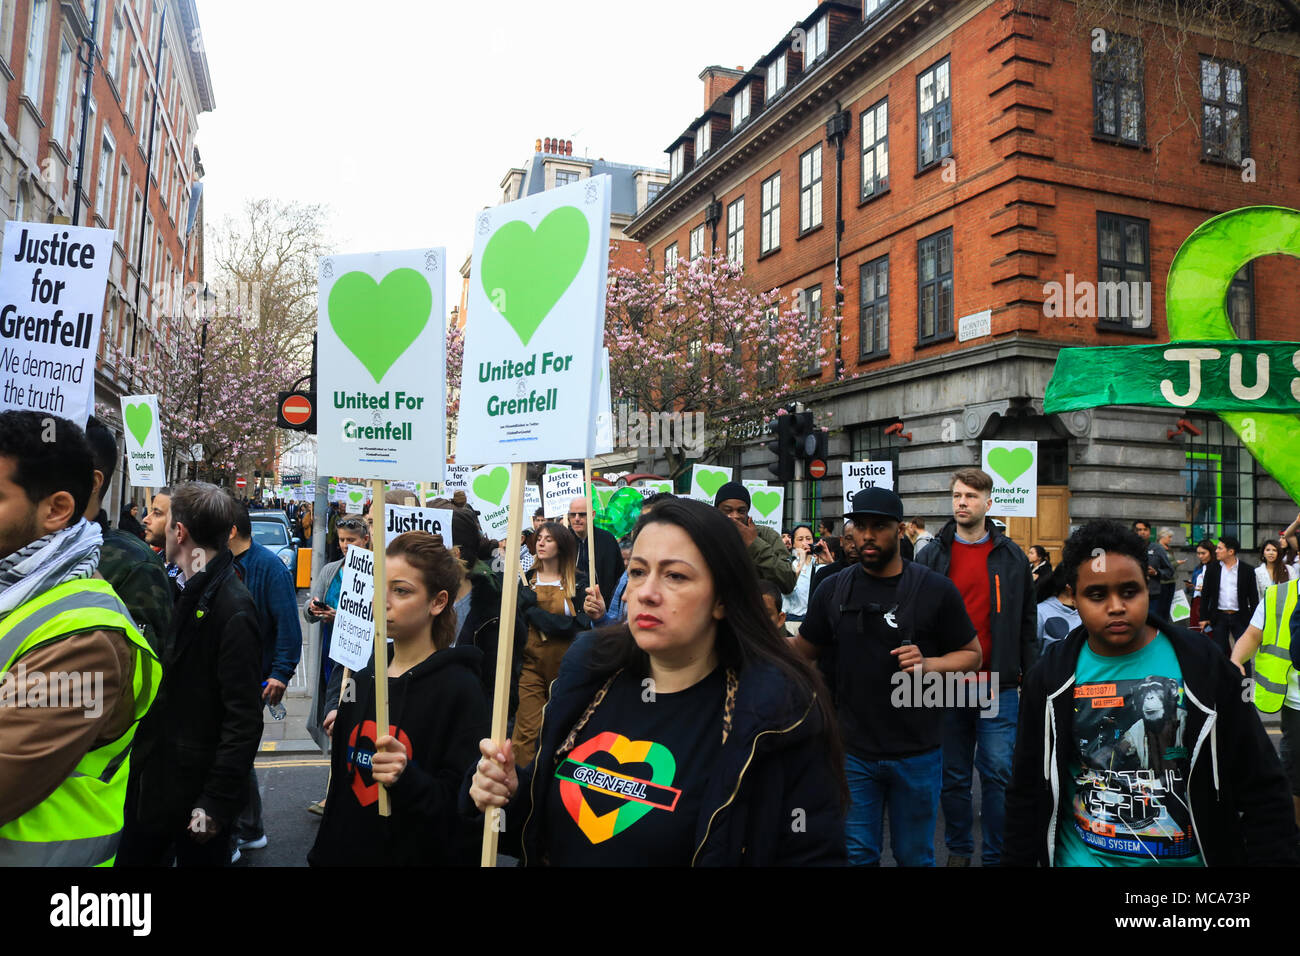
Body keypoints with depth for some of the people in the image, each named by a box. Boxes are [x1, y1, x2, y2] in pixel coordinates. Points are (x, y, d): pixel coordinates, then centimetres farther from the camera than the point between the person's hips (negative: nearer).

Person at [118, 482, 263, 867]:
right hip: (151, 777, 8)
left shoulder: (233, 608, -21)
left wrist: (217, 802, -19)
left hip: (196, 788, -8)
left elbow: (244, 720, -21)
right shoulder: (181, 589, 6)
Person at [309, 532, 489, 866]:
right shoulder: (365, 678, 3)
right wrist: (322, 853, 10)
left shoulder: (460, 689, -17)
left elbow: (466, 810, -19)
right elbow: (342, 781, 11)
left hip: (416, 855, -5)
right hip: (343, 853, 6)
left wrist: (407, 778, -32)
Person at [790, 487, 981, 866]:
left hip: (916, 752, -1)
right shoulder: (834, 589, 0)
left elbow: (972, 654, -1)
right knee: (856, 856, 12)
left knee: (914, 856, 15)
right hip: (854, 750, 2)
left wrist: (928, 663, -19)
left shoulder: (935, 589, -8)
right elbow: (803, 650, 7)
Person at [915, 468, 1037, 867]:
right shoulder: (932, 555, 3)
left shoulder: (1012, 557, 5)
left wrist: (1030, 678, 5)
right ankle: (959, 849, 27)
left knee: (998, 774, 2)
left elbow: (1028, 622, 8)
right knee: (953, 775, 11)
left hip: (998, 685, 0)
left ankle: (996, 854, 17)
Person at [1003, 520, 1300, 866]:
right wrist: (1017, 860, 0)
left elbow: (1261, 787, -4)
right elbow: (1027, 792, 1)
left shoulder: (1202, 666, -9)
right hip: (1082, 857, 0)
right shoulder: (1051, 677, -7)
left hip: (1189, 857, 1)